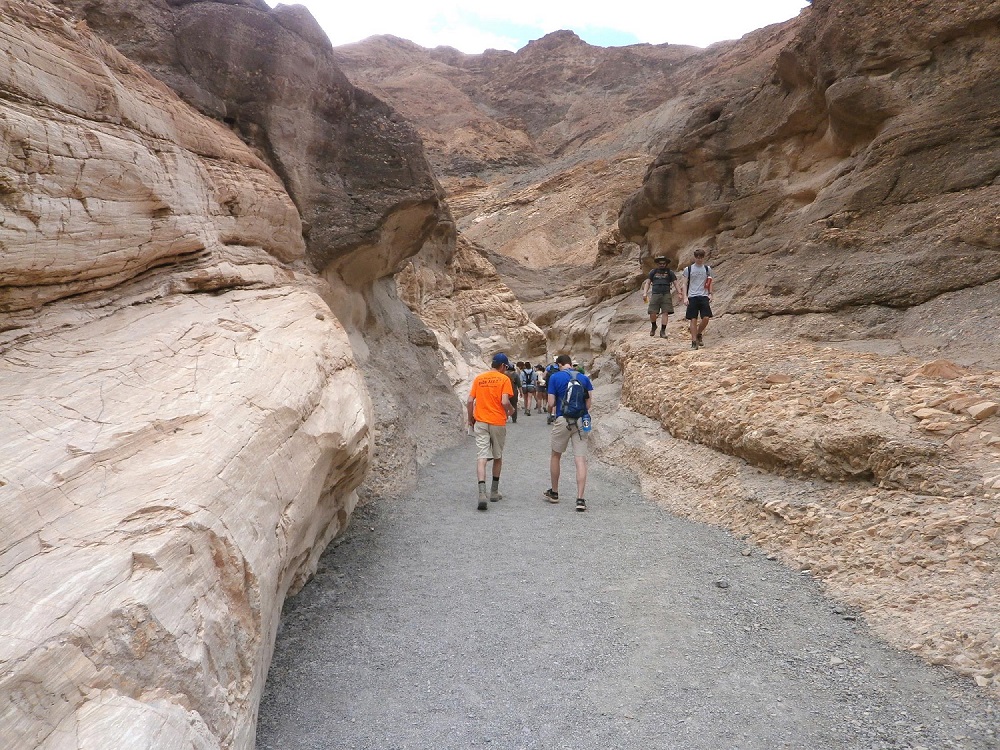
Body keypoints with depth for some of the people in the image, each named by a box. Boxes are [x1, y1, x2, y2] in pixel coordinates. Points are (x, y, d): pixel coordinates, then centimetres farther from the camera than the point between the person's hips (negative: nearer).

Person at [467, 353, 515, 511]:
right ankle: (494, 492, 26)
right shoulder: (504, 379, -5)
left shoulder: (478, 378, 6)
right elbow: (505, 402, -16)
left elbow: (470, 401, 3)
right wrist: (511, 410, 5)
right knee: (498, 457, 16)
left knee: (481, 457, -5)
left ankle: (482, 493, -22)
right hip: (498, 422, -2)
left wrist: (470, 419, 15)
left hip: (480, 422, 2)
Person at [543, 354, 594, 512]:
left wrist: (551, 411, 17)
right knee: (581, 460, -1)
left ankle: (554, 492, 27)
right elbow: (589, 402, 4)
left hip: (563, 420, -2)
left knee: (555, 456, 17)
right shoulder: (584, 378, 7)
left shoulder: (555, 377, -3)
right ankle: (580, 499, -7)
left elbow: (551, 403, -5)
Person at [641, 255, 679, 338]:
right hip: (655, 294, 0)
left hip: (666, 295, 0)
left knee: (665, 313, -8)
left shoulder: (669, 272, 13)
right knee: (652, 313, -7)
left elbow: (675, 283, 10)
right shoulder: (653, 272, 15)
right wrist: (645, 293, -1)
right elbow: (647, 283, 13)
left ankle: (663, 331, -2)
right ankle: (653, 327, 20)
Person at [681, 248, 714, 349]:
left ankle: (699, 334, 17)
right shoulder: (688, 269, 5)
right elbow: (685, 284, 5)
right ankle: (694, 341, 3)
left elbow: (709, 283, 18)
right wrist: (685, 297, -5)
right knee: (693, 319, -3)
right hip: (692, 297, -2)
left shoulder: (707, 269, 12)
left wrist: (710, 294, 4)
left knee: (706, 318, -9)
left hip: (704, 296, 2)